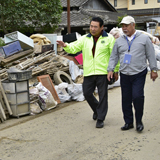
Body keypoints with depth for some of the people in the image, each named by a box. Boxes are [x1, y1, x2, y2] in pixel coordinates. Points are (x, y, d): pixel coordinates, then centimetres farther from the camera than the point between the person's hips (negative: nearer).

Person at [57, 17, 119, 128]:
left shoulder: (109, 38, 0)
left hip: (103, 72, -3)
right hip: (88, 73, 4)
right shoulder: (85, 39, 10)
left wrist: (116, 70, -3)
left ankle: (100, 119, 12)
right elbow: (74, 48, 4)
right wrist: (65, 46, -18)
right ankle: (97, 109, 35)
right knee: (87, 93, 7)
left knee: (102, 96, 1)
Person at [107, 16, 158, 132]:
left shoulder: (144, 38, 2)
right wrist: (110, 69, 1)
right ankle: (128, 122, 19)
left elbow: (151, 55, 3)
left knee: (137, 96, -15)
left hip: (139, 74, -3)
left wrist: (154, 70, 0)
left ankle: (139, 121, 5)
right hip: (124, 75, 4)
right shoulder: (119, 41, 10)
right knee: (126, 99, 5)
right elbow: (114, 57, 12)